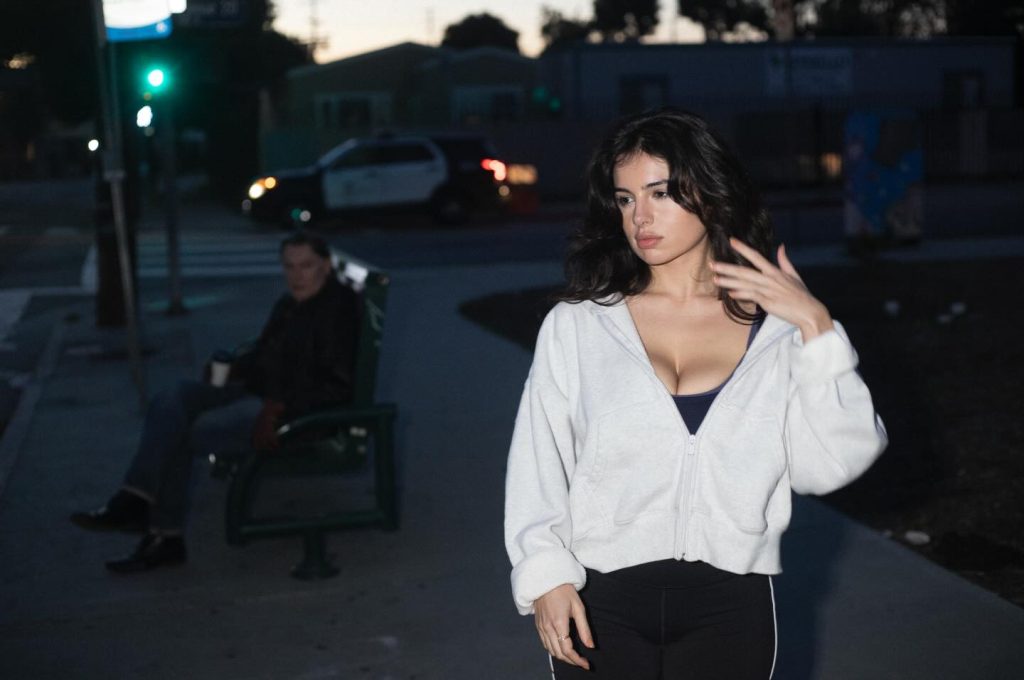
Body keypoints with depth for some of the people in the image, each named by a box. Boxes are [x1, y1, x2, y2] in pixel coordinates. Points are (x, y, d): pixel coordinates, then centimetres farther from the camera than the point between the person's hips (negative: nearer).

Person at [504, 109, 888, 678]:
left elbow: (830, 465, -7)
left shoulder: (775, 331, 2)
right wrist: (546, 575, -9)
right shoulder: (576, 325, 1)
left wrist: (817, 329, -11)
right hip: (600, 606, 0)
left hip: (730, 609, 1)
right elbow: (537, 464, 1)